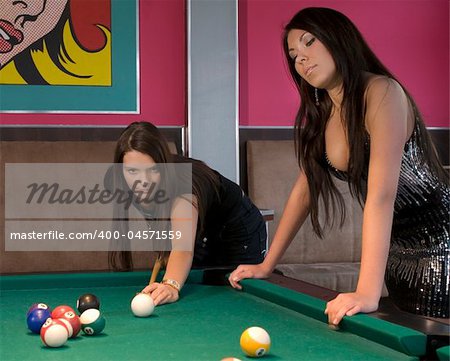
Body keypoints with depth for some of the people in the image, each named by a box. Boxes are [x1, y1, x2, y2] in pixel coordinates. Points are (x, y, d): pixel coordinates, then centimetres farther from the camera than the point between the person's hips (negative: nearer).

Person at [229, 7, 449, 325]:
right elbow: (305, 188, 9)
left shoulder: (382, 92, -22)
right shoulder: (321, 113, 3)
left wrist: (367, 292, -38)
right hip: (395, 251, 7)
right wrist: (266, 265, 6)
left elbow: (381, 194, -31)